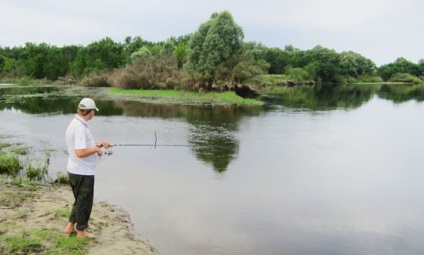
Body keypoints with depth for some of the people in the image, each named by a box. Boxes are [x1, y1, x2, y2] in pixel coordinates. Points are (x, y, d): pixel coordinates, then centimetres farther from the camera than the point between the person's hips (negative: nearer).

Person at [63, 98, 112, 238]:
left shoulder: (75, 123, 9)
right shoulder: (80, 127, -24)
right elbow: (80, 152, -30)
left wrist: (99, 144, 15)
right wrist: (96, 149, -15)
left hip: (75, 171, 10)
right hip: (83, 173, -10)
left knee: (80, 200, 23)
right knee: (84, 201, 7)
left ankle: (70, 226, 32)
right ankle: (81, 230, 22)